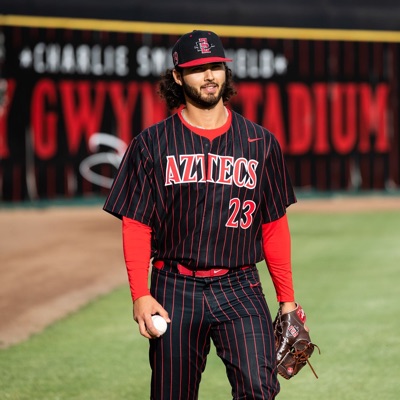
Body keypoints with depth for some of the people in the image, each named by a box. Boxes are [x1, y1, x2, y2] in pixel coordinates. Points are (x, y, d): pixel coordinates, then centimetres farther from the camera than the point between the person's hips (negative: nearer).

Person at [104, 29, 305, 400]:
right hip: (175, 289, 0)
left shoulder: (261, 142, 8)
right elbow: (136, 226, 2)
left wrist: (287, 299, 6)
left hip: (240, 289, 0)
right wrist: (140, 295, -8)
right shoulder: (153, 143, 4)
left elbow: (274, 227, 10)